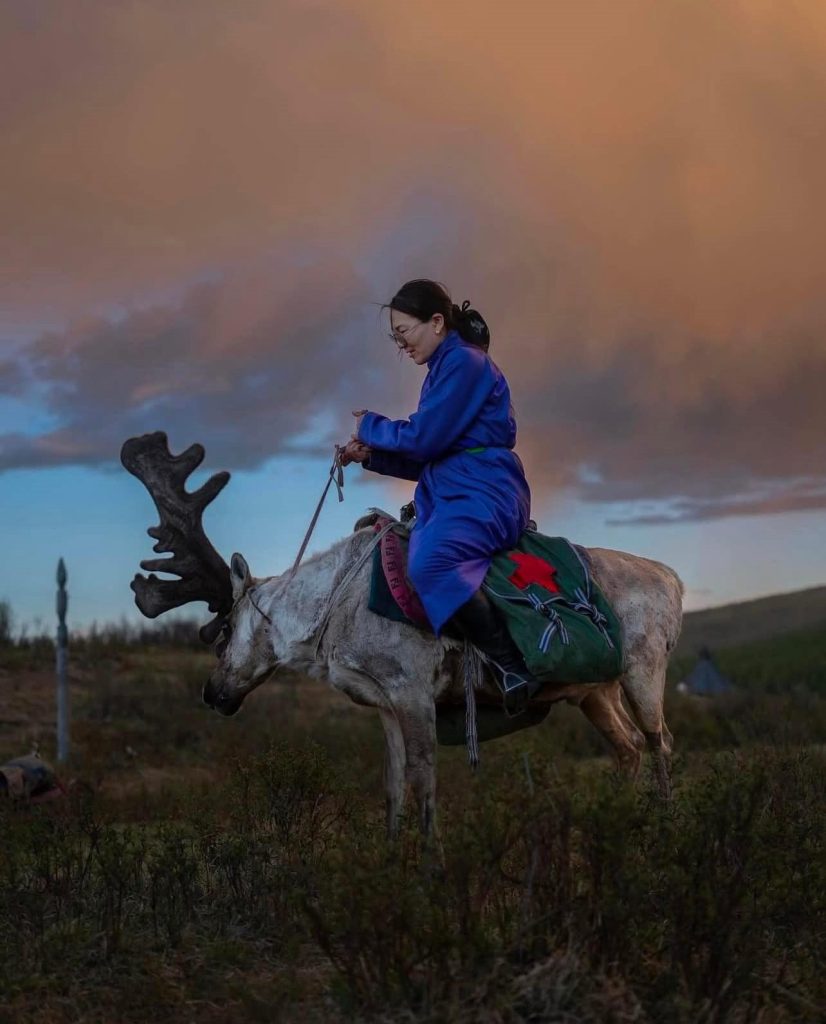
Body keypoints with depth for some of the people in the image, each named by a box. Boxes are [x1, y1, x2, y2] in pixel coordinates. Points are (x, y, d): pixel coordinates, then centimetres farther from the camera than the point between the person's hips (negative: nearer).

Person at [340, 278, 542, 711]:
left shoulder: (464, 362, -9)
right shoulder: (444, 368, 22)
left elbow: (424, 438, -16)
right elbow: (427, 458, 21)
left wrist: (371, 426, 1)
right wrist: (370, 454, 10)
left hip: (483, 495, -11)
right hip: (448, 496, 11)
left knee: (428, 563, -35)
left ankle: (515, 667, -29)